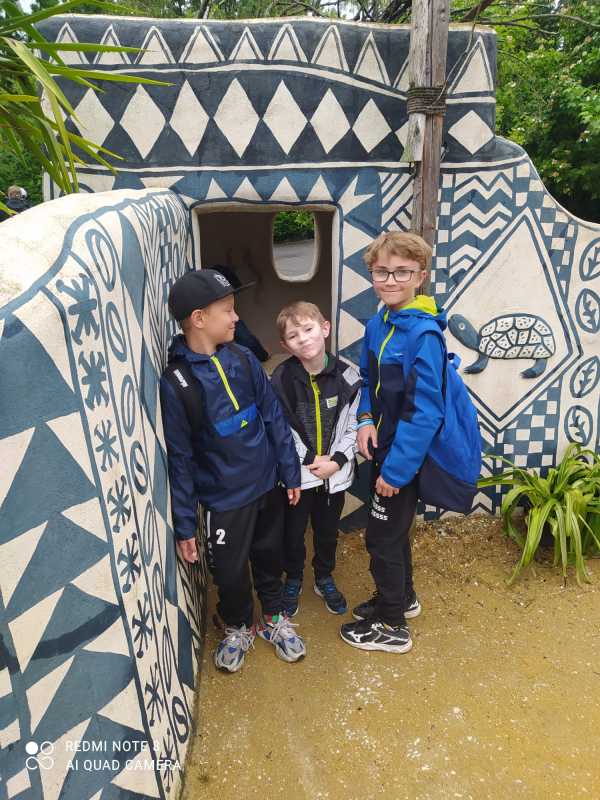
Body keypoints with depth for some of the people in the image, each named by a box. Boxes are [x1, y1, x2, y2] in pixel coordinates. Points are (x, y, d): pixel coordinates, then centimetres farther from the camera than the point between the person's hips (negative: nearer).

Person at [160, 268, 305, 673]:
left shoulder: (244, 359, -5)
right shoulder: (175, 382, -16)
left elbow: (274, 417, 2)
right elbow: (179, 458, -11)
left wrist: (291, 472, 5)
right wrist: (184, 524, -7)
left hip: (268, 486, 4)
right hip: (223, 499, -3)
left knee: (270, 557, 20)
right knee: (230, 572, 12)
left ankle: (276, 617, 46)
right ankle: (238, 628, 42)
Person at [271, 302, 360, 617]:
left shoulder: (347, 376, -9)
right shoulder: (281, 379, -15)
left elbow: (354, 425, -3)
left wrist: (337, 460, -13)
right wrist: (307, 462, -11)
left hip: (335, 473, 2)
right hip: (296, 473, -1)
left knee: (328, 531, 20)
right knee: (293, 532, 15)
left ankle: (325, 579, 45)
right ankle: (293, 581, 41)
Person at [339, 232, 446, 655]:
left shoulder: (423, 336, -24)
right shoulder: (377, 325, 1)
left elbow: (424, 412, -25)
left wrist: (396, 468, -22)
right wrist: (367, 420, -4)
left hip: (405, 456, -8)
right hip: (384, 446, 8)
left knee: (383, 536, 6)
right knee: (392, 529, 23)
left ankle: (392, 627, 27)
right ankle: (402, 597, 47)